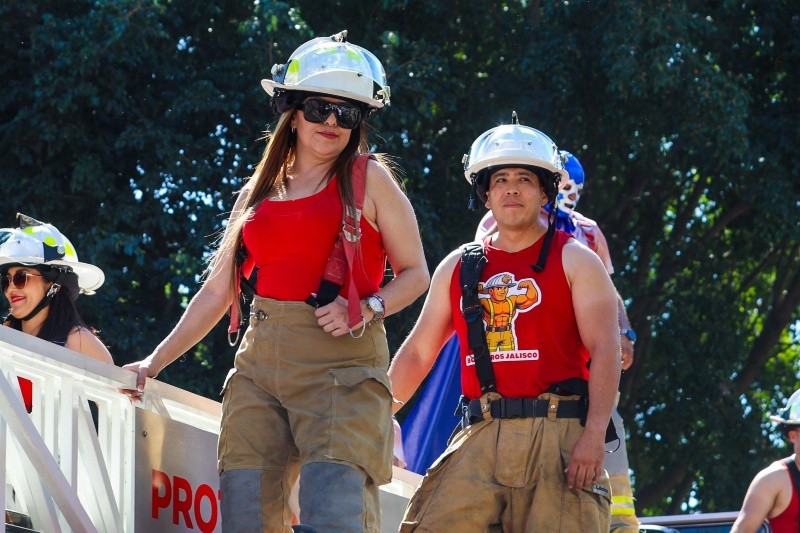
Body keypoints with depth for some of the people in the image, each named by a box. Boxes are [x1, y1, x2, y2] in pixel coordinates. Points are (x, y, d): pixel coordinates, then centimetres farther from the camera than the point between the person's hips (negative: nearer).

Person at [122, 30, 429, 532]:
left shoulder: (369, 179, 5)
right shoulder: (260, 192, 16)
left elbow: (415, 273, 4)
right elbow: (217, 293, 19)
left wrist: (365, 310, -14)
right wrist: (155, 362, 15)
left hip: (342, 364, -4)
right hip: (260, 364, 5)